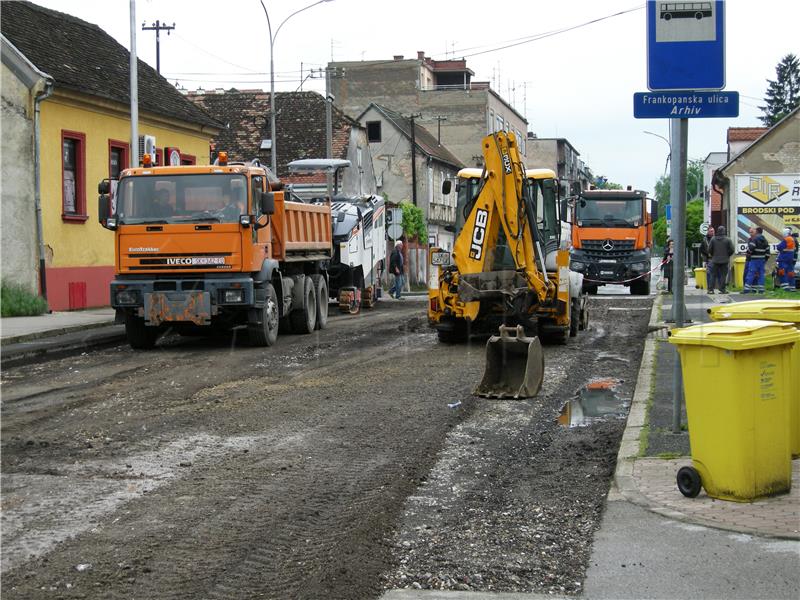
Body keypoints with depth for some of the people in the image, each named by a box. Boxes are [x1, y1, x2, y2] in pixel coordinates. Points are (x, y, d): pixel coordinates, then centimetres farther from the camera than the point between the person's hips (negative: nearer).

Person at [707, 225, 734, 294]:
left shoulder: (713, 239, -3)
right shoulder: (727, 239, -6)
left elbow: (709, 249, -2)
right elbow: (732, 250, -6)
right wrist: (728, 255, 12)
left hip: (715, 260, 1)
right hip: (725, 260, -1)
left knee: (713, 275, 6)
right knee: (723, 275, 3)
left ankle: (711, 289, 3)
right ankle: (722, 289, 1)